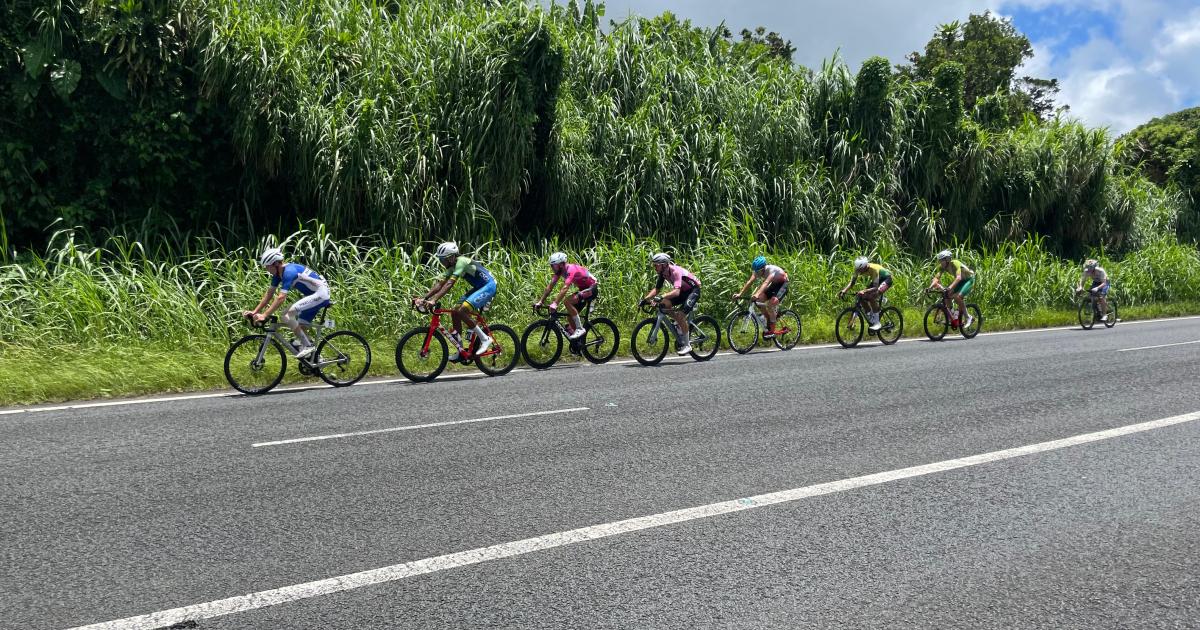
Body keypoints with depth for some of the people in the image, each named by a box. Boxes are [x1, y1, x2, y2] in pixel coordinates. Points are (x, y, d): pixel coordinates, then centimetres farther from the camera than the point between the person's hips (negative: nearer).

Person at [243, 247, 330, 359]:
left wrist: (264, 315, -31)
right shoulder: (278, 273, 5)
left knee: (287, 315, -20)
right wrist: (255, 312, 4)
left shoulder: (289, 271, -23)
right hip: (314, 295, 10)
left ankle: (307, 346, -14)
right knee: (300, 328, 9)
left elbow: (281, 298, -30)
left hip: (320, 293, -10)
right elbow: (269, 294, 10)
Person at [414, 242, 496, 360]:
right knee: (454, 312, 2)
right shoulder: (452, 267, 6)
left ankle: (485, 339, -10)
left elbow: (449, 284, -32)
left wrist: (433, 300, -38)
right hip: (479, 287, 10)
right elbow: (439, 284, 2)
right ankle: (461, 351, 8)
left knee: (462, 311, -23)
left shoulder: (461, 262, -22)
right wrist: (423, 298, -9)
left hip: (488, 286, -10)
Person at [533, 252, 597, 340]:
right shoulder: (559, 270, -3)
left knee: (567, 302, -26)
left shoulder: (571, 270, -29)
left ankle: (580, 328, -18)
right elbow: (550, 286, -2)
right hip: (583, 289, 9)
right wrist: (540, 301, -8)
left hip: (591, 289, -9)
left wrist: (555, 304, -49)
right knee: (570, 316, 2)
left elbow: (565, 288, -41)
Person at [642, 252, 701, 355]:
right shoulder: (662, 273, -7)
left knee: (680, 315, -23)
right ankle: (678, 325, 4)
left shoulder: (675, 271, -31)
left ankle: (687, 345, -11)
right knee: (665, 303, -16)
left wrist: (662, 296, -57)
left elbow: (676, 291, -44)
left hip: (694, 290, -8)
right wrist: (646, 299, -17)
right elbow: (656, 289, -2)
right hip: (683, 291, 8)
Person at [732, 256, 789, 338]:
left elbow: (766, 283, -50)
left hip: (783, 284, -7)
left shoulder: (771, 270, -35)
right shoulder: (758, 271, -15)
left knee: (771, 304, -25)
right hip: (774, 284, 7)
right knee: (759, 300, -12)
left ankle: (772, 331, -18)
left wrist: (757, 294, -64)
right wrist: (740, 293, -33)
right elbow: (749, 281, -21)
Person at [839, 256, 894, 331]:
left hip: (887, 278, -7)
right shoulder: (858, 269, -20)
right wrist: (844, 290, -33)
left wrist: (864, 291, -56)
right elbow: (852, 282, -16)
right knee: (863, 297, -10)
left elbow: (875, 288, -41)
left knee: (872, 297, -27)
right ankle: (870, 316, 11)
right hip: (878, 279, 7)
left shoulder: (874, 269, -38)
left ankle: (877, 323, -18)